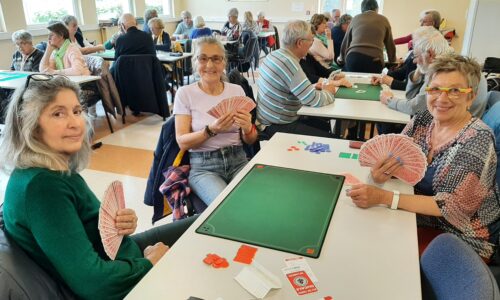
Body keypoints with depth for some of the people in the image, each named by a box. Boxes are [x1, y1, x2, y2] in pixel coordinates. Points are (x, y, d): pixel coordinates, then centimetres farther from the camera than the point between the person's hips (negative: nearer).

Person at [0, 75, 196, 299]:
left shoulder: (59, 168, -4)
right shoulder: (40, 186, -30)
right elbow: (91, 281, -34)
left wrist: (119, 224, -12)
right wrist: (149, 262, -17)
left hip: (118, 254, 8)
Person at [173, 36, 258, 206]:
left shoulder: (237, 90, 7)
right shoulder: (185, 93, 1)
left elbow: (250, 141, 8)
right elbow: (182, 142, -5)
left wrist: (247, 128, -15)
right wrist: (210, 130, -22)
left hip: (238, 160, 3)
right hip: (203, 166, -2)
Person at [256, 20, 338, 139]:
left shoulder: (273, 55, 3)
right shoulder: (289, 64, -25)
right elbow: (315, 100, -22)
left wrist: (311, 87, 8)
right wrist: (328, 91, -2)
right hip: (278, 127, -10)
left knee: (326, 127, 17)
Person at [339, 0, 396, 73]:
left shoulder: (355, 19, 24)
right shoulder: (383, 20, 21)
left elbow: (345, 42, 30)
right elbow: (390, 44, 27)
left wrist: (342, 59, 47)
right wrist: (392, 62, 42)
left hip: (353, 57, 2)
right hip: (374, 60, -1)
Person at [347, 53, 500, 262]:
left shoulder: (477, 139, -20)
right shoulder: (422, 120, -4)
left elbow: (453, 206, -25)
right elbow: (392, 161, -1)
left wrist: (383, 197, -34)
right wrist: (380, 173, -26)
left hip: (463, 237, -5)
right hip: (421, 219, 5)